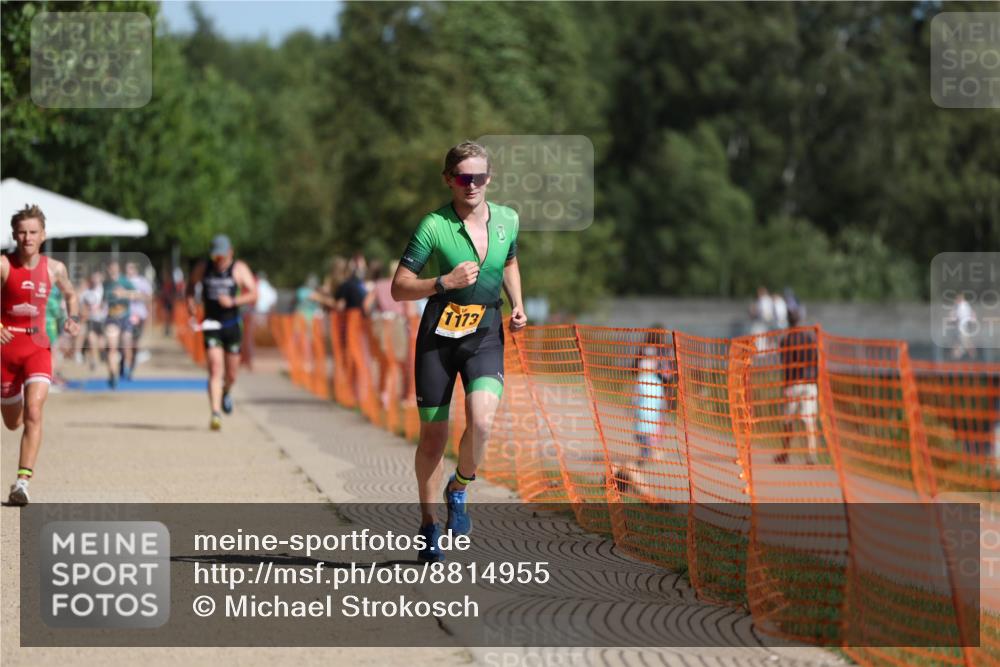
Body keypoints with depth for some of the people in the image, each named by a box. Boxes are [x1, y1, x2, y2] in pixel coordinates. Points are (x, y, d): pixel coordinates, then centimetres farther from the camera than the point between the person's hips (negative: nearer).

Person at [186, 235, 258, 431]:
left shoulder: (239, 269, -3)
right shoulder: (203, 267, 2)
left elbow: (253, 294, -9)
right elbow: (190, 289, 16)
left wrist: (233, 301, -25)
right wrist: (192, 314, 5)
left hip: (232, 325, 0)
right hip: (211, 325, 0)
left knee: (231, 375, 9)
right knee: (215, 370, -15)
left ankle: (226, 392, 45)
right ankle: (216, 414, -20)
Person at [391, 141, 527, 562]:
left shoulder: (507, 220, 1)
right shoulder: (434, 226, -12)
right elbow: (399, 289, -11)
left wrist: (517, 306, 8)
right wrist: (444, 283, -25)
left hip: (486, 337, 2)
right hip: (439, 335, -2)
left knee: (481, 422, -22)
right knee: (433, 436, 4)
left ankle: (459, 489, 8)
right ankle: (428, 524, 25)